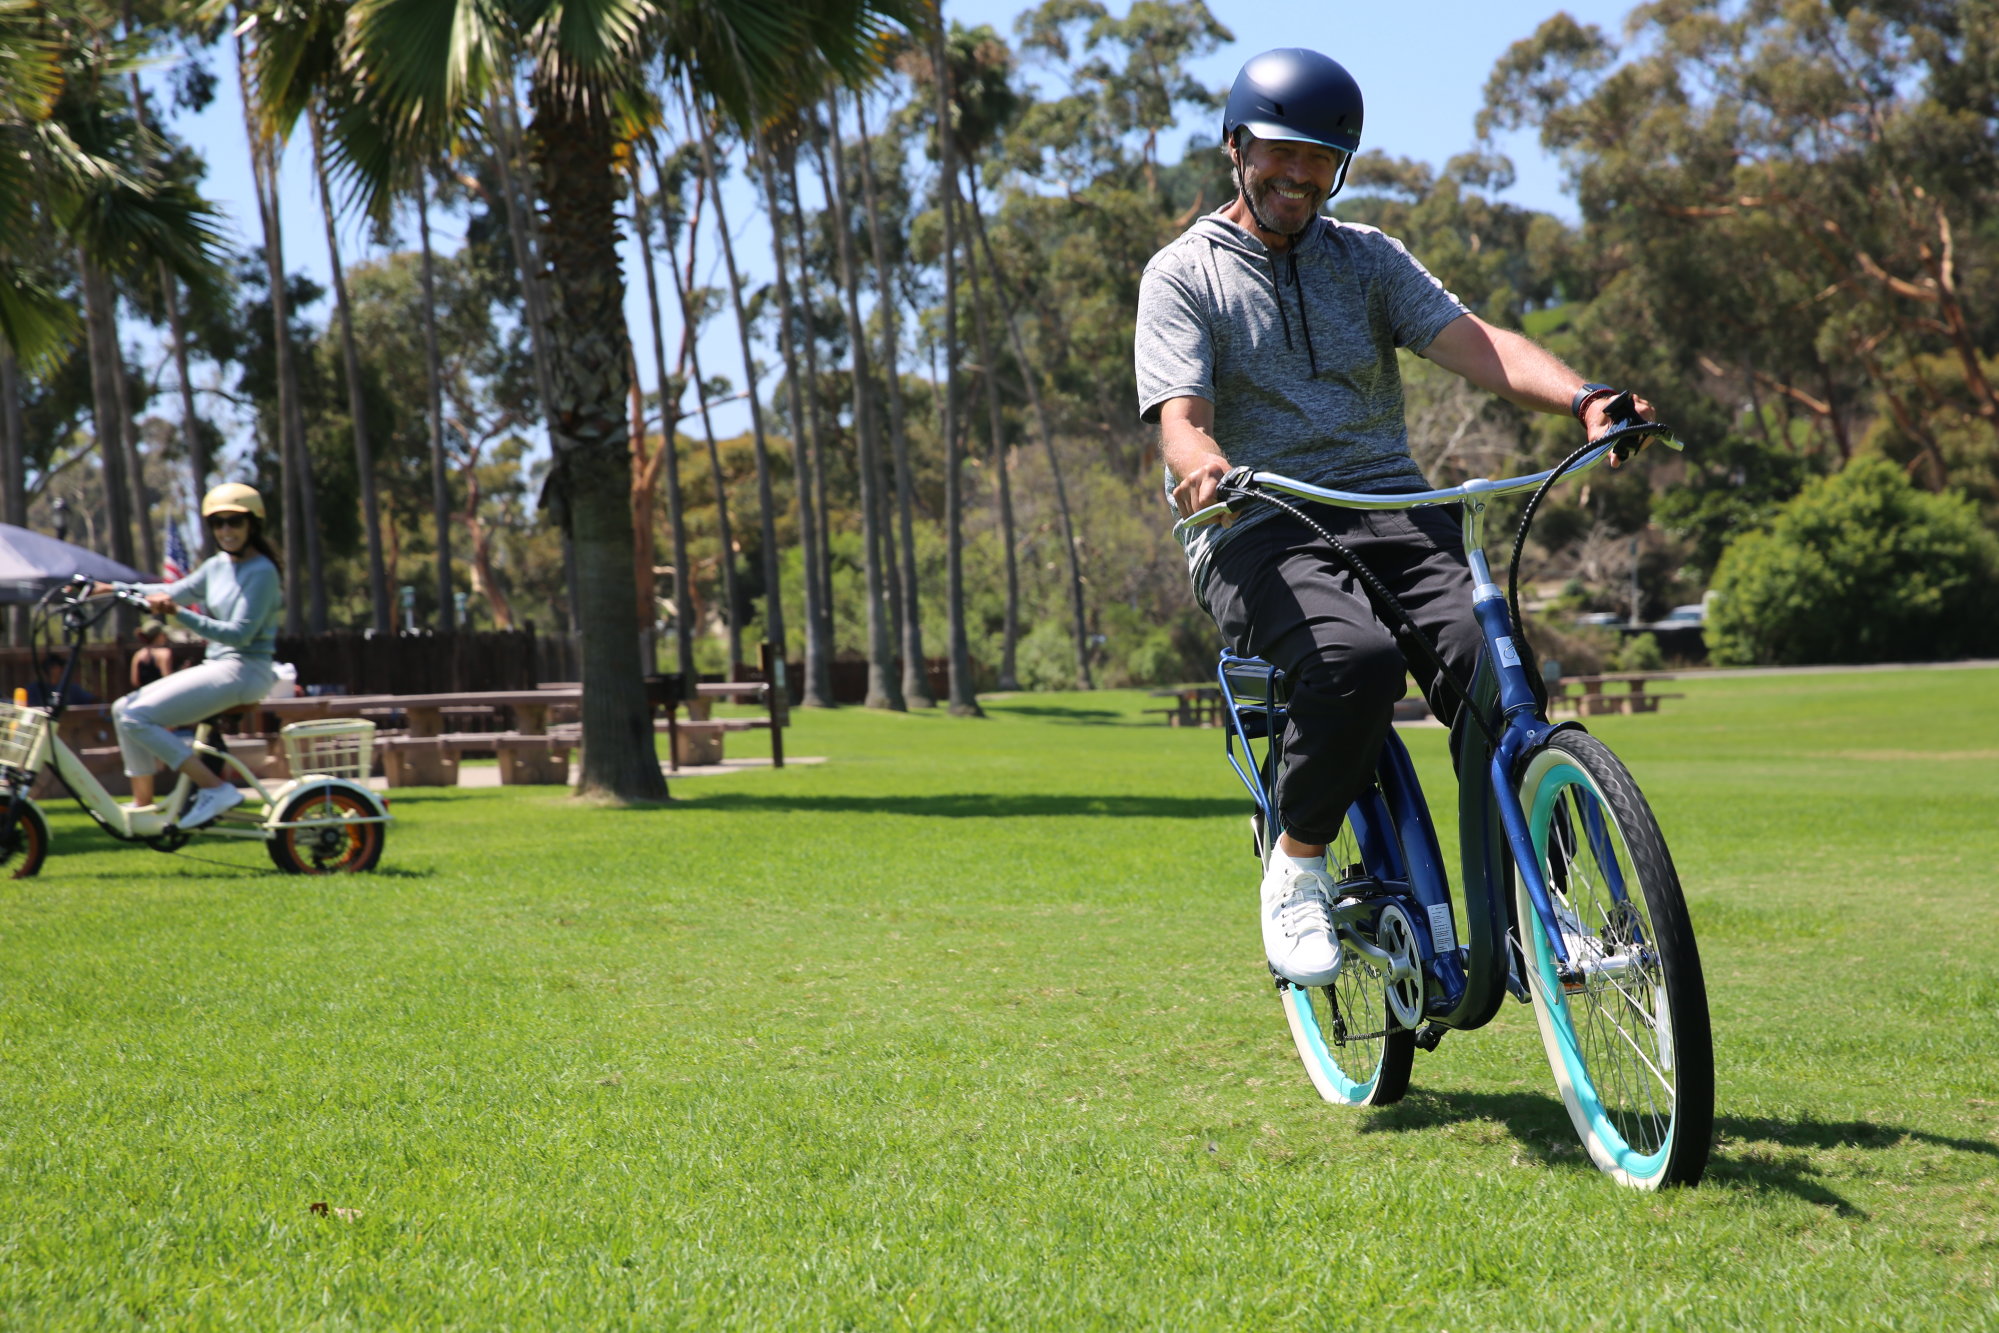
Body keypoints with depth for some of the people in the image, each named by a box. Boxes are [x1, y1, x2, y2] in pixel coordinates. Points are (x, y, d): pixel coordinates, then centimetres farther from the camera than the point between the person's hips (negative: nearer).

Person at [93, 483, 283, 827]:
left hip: (243, 671, -9)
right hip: (216, 667, 9)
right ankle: (143, 805, 10)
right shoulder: (217, 566, 13)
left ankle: (216, 789, -16)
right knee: (124, 709, 6)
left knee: (137, 717, -18)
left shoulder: (261, 571, -13)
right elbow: (175, 591, 15)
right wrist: (112, 588, 6)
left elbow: (239, 634, -21)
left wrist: (179, 613, -29)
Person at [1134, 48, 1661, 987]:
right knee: (1355, 658, -34)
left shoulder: (1368, 259, 18)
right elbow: (1181, 412, -8)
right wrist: (1202, 465, -34)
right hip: (1258, 531, -3)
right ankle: (1296, 870, -12)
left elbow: (1472, 342, 1)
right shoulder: (1183, 274, 8)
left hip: (1392, 513, 3)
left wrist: (1582, 400, -19)